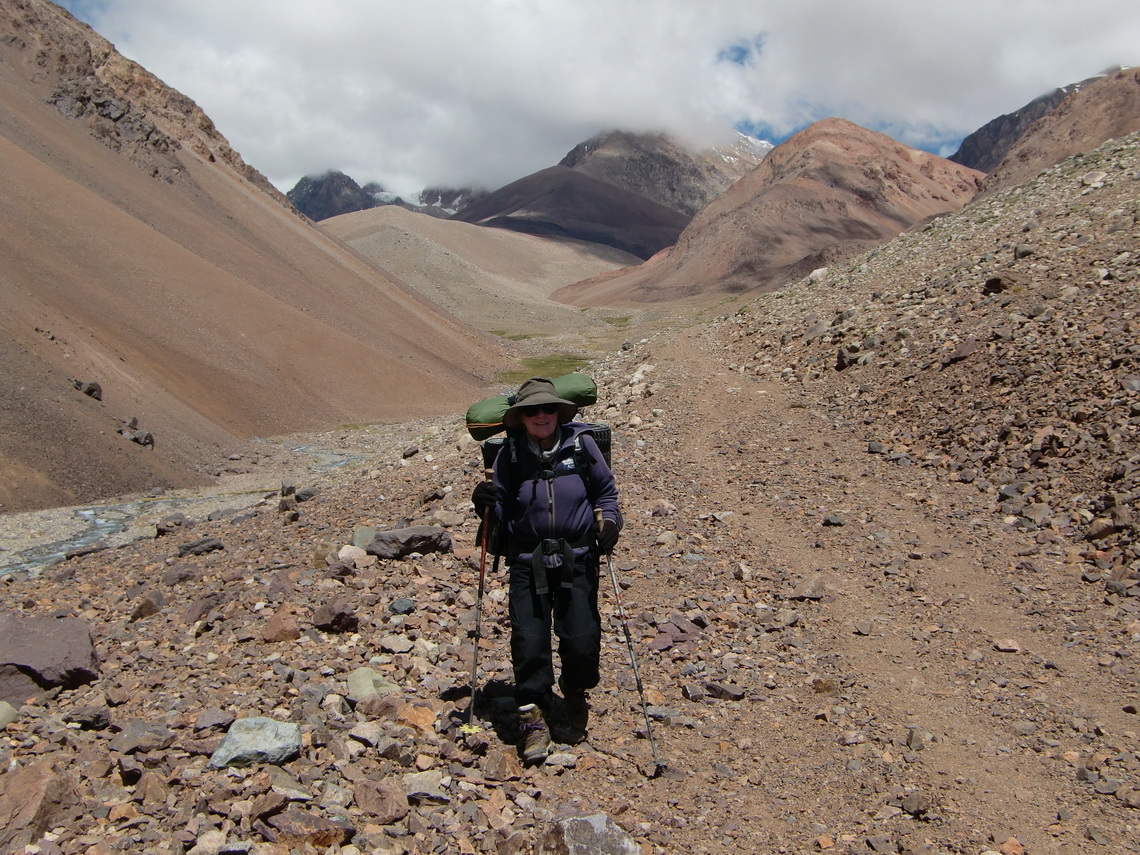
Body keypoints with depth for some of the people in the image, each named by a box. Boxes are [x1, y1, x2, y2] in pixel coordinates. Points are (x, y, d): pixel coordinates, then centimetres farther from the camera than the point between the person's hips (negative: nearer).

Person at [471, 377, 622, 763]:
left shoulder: (581, 443, -1)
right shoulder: (510, 453, 0)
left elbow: (607, 491, 9)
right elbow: (501, 514, 5)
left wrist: (608, 521, -8)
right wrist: (486, 504, -16)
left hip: (577, 560, 0)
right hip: (527, 561, 0)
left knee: (583, 641, -2)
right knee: (529, 640, -6)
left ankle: (576, 693, 31)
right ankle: (533, 720, 12)